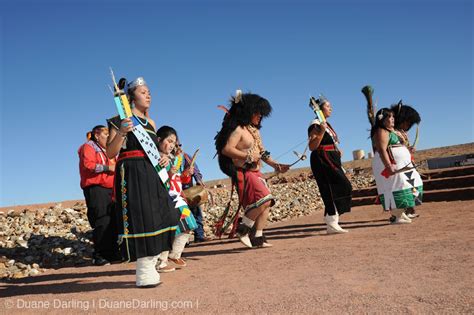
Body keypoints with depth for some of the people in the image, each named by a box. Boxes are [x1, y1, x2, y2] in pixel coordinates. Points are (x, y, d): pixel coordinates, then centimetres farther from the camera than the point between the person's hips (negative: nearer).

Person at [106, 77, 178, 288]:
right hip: (131, 173, -8)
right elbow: (110, 153, -8)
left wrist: (163, 157, 5)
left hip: (151, 174, 8)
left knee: (160, 216, 8)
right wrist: (121, 132, -24)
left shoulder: (150, 122, 19)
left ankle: (150, 267, 22)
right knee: (140, 218, -10)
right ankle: (144, 274, -2)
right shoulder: (122, 120, -3)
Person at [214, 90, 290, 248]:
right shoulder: (238, 129, -11)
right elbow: (226, 149, -21)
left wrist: (275, 165, 9)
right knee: (263, 200, -19)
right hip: (243, 172, -9)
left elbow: (262, 152, 20)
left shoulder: (254, 130, 17)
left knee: (266, 204, 6)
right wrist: (248, 156, -19)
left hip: (256, 172, 9)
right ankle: (243, 229, -5)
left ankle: (257, 237, 14)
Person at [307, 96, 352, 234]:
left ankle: (332, 223, 14)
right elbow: (312, 147, -19)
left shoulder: (327, 124, 20)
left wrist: (337, 151, 15)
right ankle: (332, 223, -10)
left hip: (331, 161, 10)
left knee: (333, 192, 8)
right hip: (322, 161, -10)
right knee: (340, 187, -14)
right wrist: (321, 131, -27)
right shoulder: (316, 125, -10)